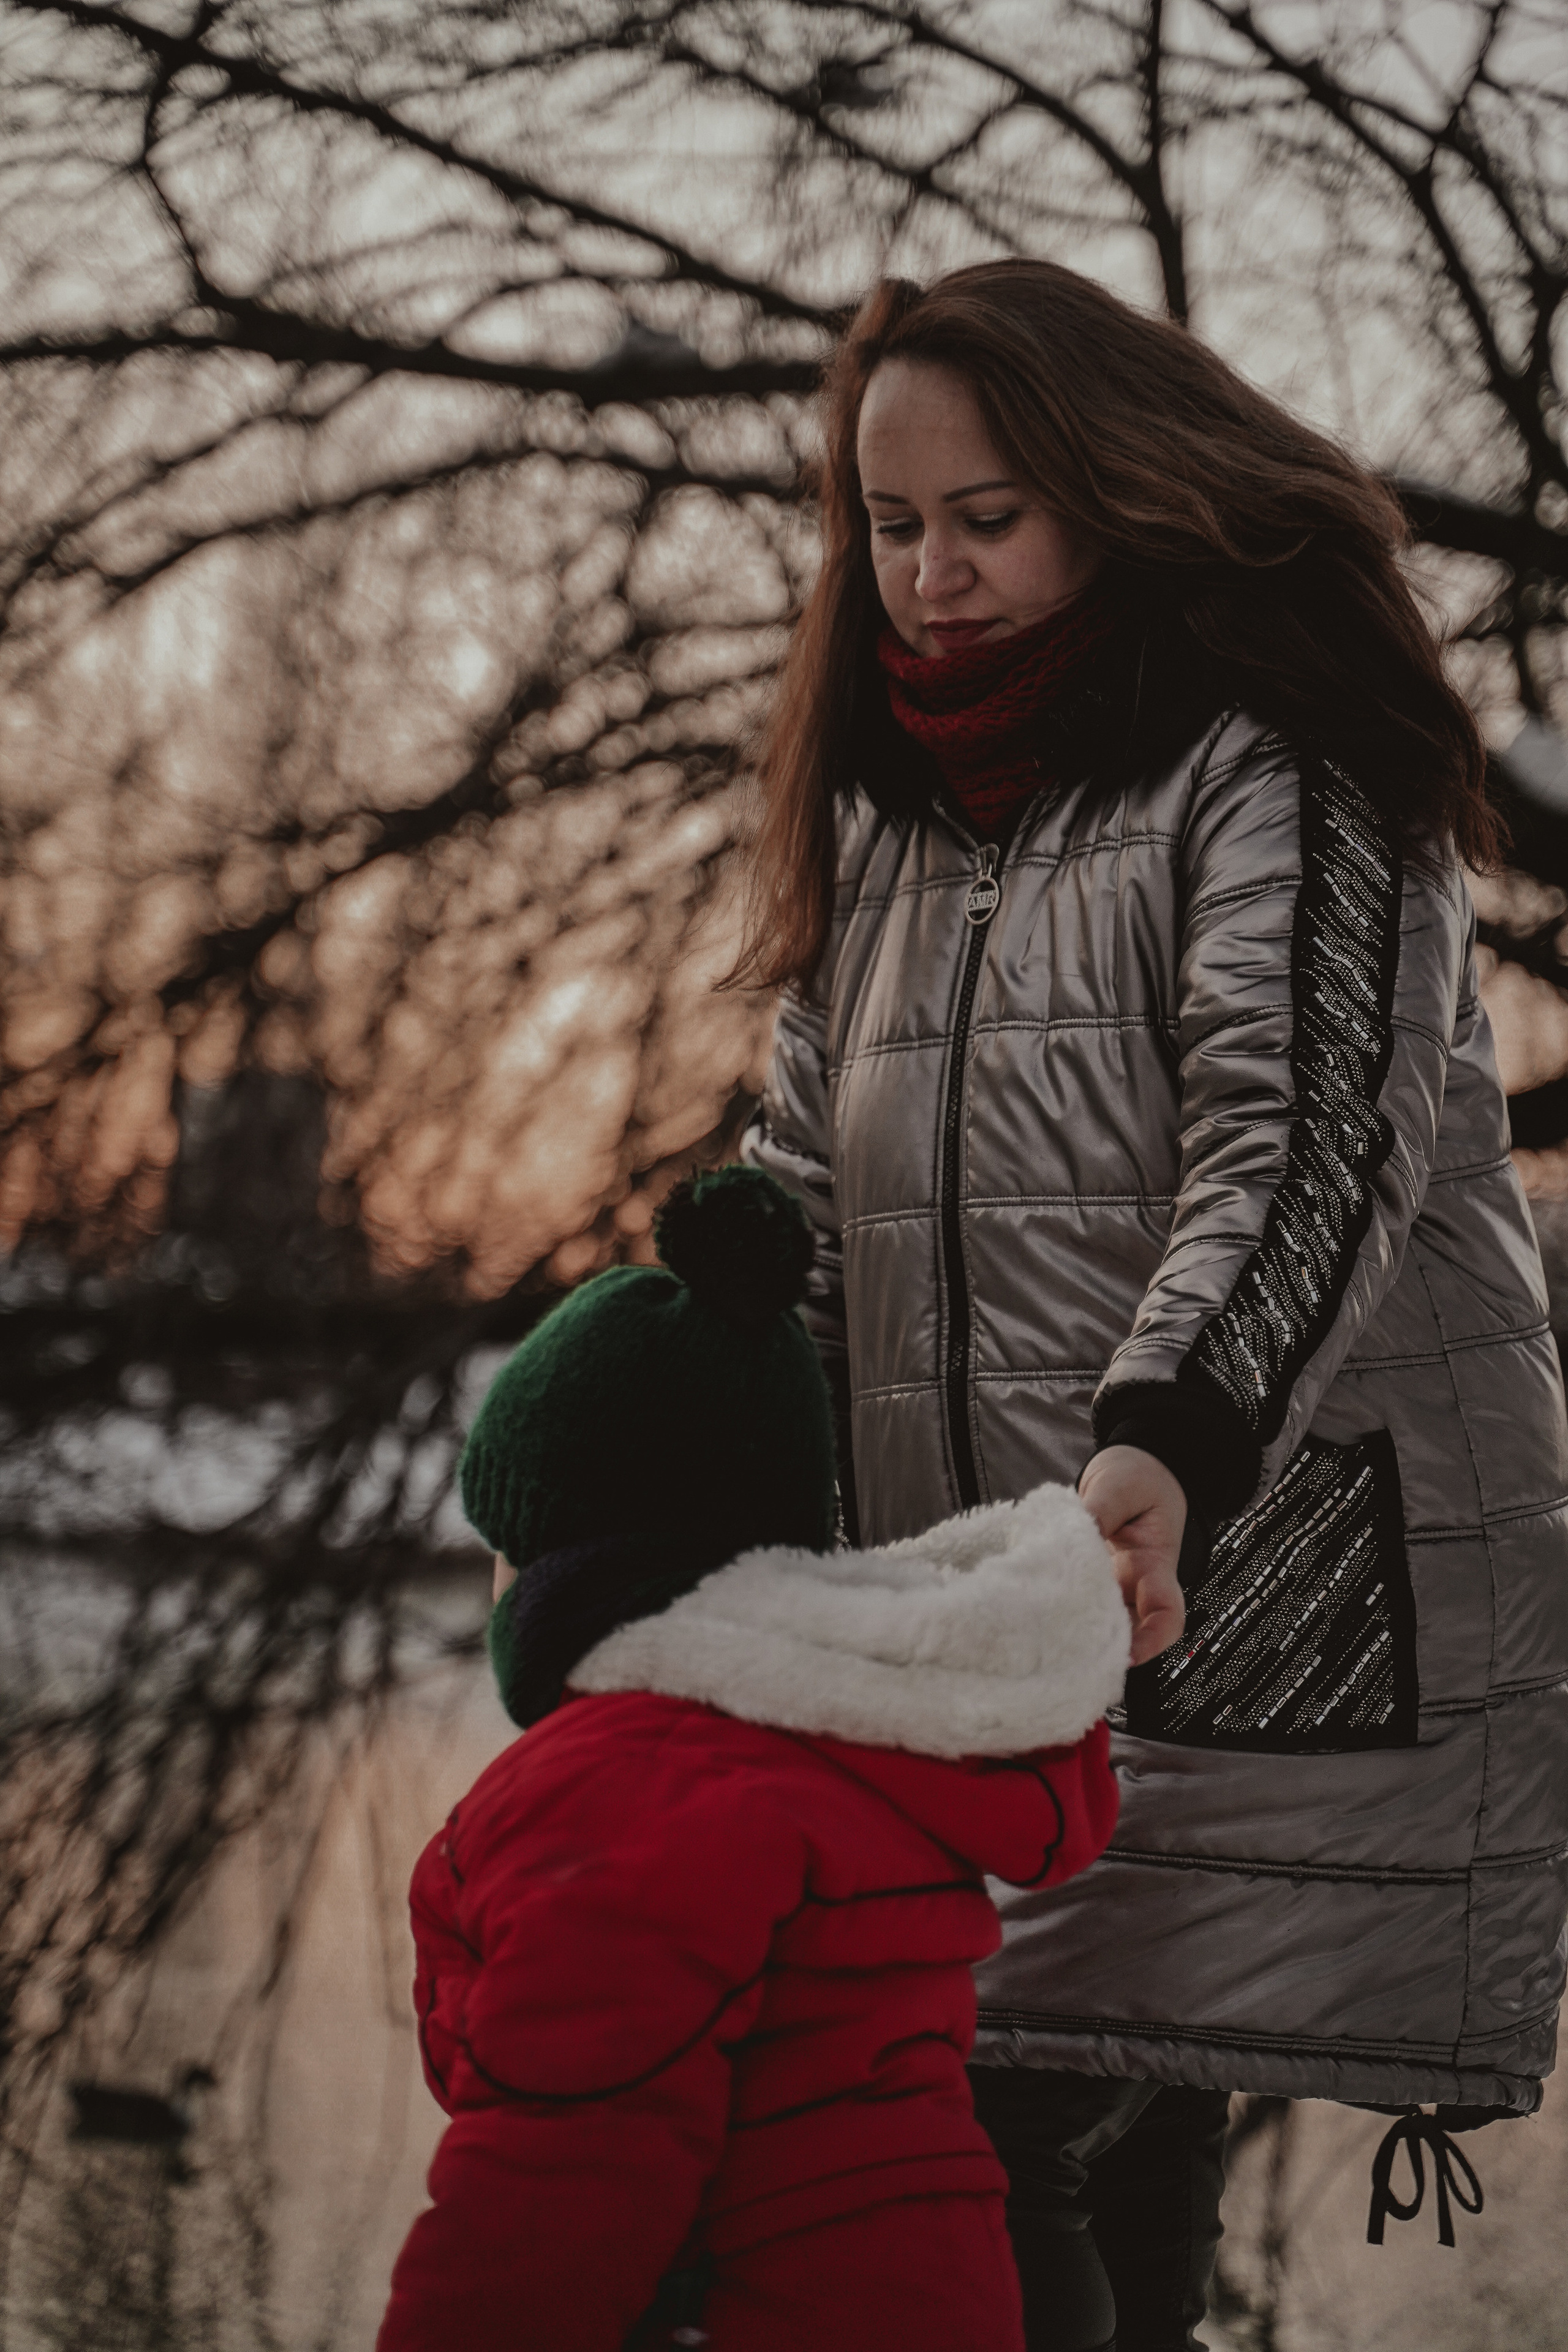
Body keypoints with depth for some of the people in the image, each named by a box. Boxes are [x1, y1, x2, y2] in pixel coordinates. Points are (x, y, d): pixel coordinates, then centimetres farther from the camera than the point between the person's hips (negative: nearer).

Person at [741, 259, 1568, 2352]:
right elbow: (805, 1204, 16)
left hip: (1270, 1612, -7)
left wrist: (1164, 1448, -36)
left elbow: (1310, 1143, -20)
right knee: (1112, 2176, 7)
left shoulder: (1281, 767, -6)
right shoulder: (889, 811, 17)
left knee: (993, 2137, -16)